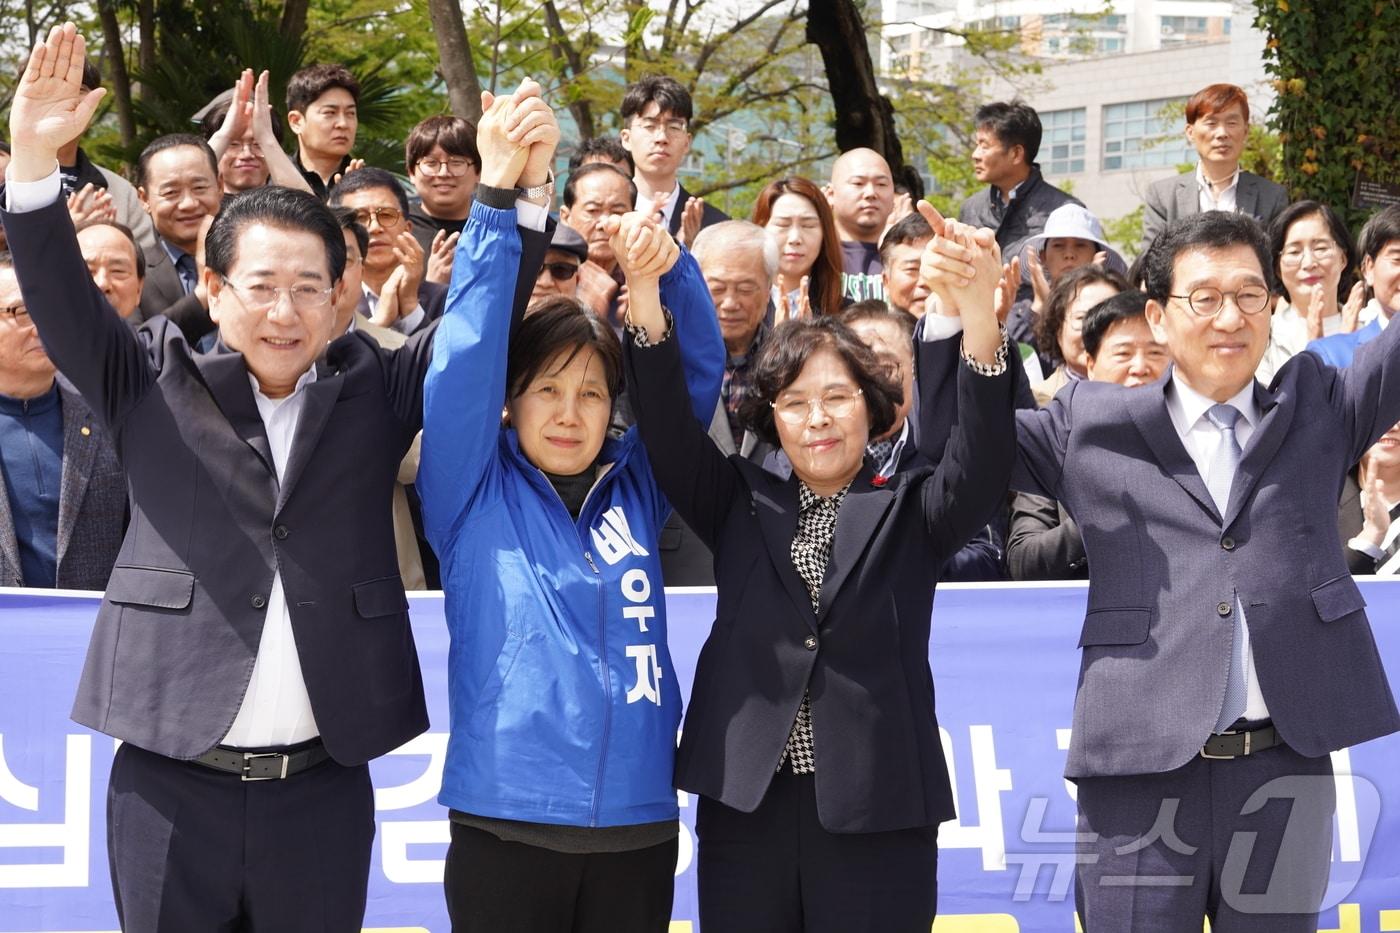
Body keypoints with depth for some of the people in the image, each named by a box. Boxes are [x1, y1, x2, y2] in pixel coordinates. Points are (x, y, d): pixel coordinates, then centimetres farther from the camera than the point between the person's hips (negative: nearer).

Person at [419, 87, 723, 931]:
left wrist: (664, 270, -13)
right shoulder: (476, 492, 2)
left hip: (637, 824, 3)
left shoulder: (633, 489, 9)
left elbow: (699, 373, 6)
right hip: (508, 824, -3)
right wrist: (498, 191, -16)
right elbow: (466, 355, -8)